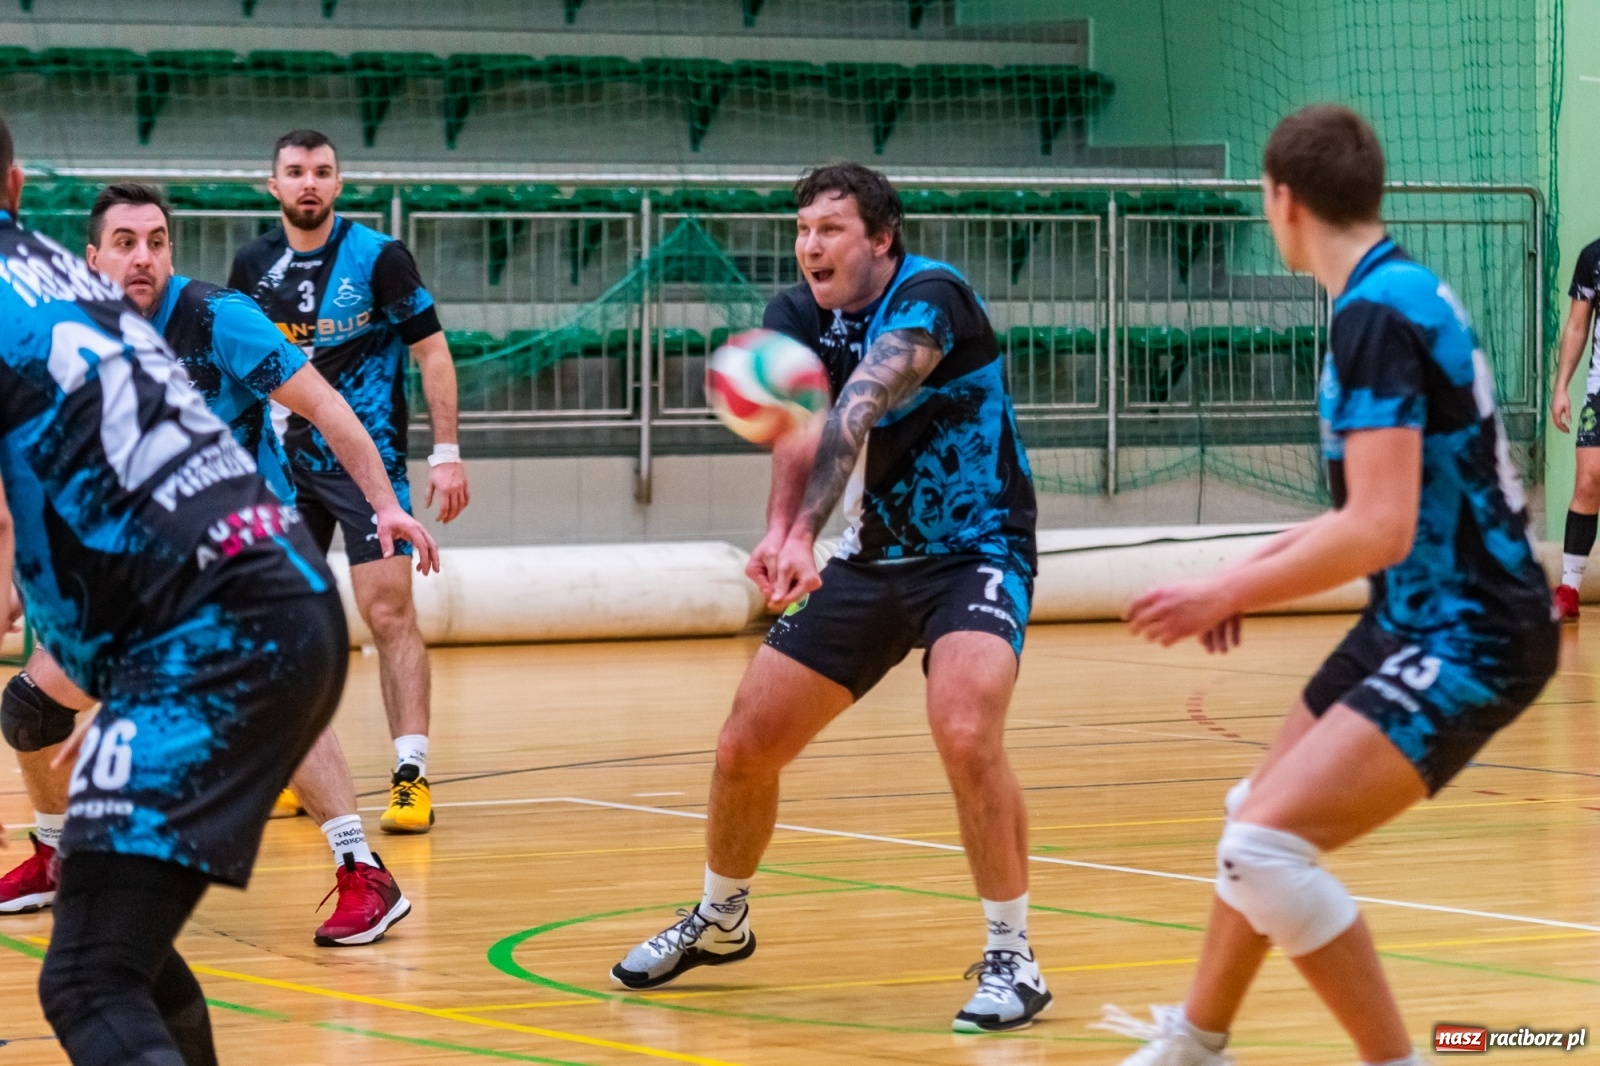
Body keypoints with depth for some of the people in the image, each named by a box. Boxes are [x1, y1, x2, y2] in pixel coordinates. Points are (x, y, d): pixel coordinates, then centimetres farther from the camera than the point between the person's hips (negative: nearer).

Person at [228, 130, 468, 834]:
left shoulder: (377, 256, -8)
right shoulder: (253, 265, 4)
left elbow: (432, 351, -6)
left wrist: (446, 453, -11)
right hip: (289, 460, 5)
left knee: (389, 612, -12)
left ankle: (411, 775, -14)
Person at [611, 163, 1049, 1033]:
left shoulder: (929, 298, -23)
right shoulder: (798, 316, -6)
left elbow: (859, 406, -40)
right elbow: (798, 424, -27)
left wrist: (804, 533, -55)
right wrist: (781, 530, -48)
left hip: (976, 553, -6)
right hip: (872, 560, 6)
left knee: (966, 734, -29)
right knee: (746, 745, 5)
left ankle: (1012, 959, -14)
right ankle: (718, 922, 32)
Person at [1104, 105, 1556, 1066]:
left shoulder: (1378, 313, -20)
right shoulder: (1403, 291, 9)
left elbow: (1379, 530, -26)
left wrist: (1231, 593, -16)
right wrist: (1265, 562, 17)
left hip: (1470, 636, -10)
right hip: (1424, 616, 10)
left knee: (1264, 846, -22)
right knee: (1260, 822, 23)